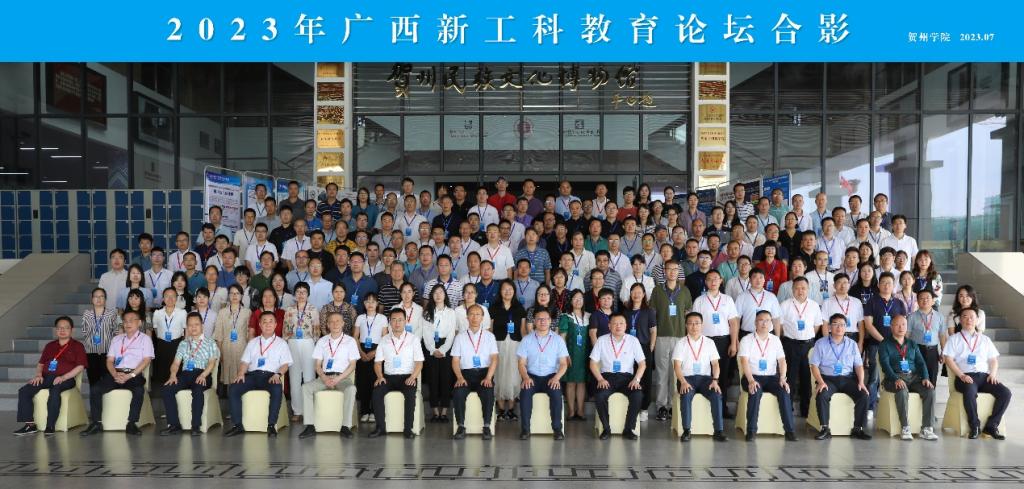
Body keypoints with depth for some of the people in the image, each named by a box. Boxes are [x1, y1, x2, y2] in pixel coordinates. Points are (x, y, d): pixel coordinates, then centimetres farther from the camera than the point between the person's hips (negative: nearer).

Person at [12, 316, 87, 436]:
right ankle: (30, 424, -13)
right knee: (24, 391, -17)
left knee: (54, 392, -37)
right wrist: (38, 374, 3)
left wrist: (63, 377, -17)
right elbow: (41, 363, 26)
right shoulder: (50, 346, 25)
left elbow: (80, 366, -4)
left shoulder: (77, 346, 6)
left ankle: (50, 426, -32)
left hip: (66, 379, -6)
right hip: (46, 377, 6)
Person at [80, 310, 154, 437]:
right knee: (94, 389, -20)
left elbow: (146, 360, -3)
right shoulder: (116, 339, 22)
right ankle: (97, 423, -13)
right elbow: (109, 360, 14)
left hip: (134, 374, -4)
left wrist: (130, 375, -15)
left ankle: (131, 424, -28)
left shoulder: (145, 339, 9)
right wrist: (115, 374, -8)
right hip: (116, 373, 4)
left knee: (139, 390, -36)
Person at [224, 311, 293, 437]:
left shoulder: (281, 343, 16)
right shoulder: (252, 342, 25)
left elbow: (285, 364, 5)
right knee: (232, 389, -24)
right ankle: (238, 425, -18)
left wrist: (278, 374, -15)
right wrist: (241, 373, -6)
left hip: (271, 376, -3)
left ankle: (271, 425, -30)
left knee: (277, 390, -37)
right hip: (252, 375, 3)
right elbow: (245, 361, 16)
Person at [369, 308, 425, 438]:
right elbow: (378, 362, 10)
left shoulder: (413, 339, 6)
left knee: (410, 394, -33)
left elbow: (419, 362, 1)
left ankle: (408, 428, -23)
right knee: (377, 392, -27)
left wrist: (413, 377, -17)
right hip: (388, 377, 2)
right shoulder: (384, 340, 12)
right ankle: (380, 427, -16)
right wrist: (380, 376, -9)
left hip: (407, 376, -2)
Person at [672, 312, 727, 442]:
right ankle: (686, 430, -26)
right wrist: (683, 382, -21)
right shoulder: (681, 344, 4)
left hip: (705, 377, 2)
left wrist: (715, 380, -13)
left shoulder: (709, 343, 11)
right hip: (687, 378, -2)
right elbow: (677, 366, -4)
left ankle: (718, 431, -22)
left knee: (717, 395, -28)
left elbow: (715, 364, 5)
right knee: (686, 395, -33)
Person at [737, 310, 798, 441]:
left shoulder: (775, 340, 11)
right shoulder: (746, 340, 0)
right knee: (756, 391, -34)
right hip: (752, 377, -3)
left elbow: (782, 360, 3)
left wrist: (782, 378, -15)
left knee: (784, 391, -26)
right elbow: (744, 361, -11)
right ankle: (751, 430, -25)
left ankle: (789, 430, -21)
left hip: (771, 377, 3)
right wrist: (751, 380, -26)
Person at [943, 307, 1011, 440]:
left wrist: (993, 374, -2)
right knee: (970, 392, -37)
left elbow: (994, 360, 19)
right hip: (965, 376, -4)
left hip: (984, 375, 4)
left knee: (1005, 392, -22)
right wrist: (962, 376, -12)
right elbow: (949, 359, 1)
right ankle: (975, 426, -19)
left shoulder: (985, 339, 24)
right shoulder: (954, 339, 12)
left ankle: (991, 425, -11)